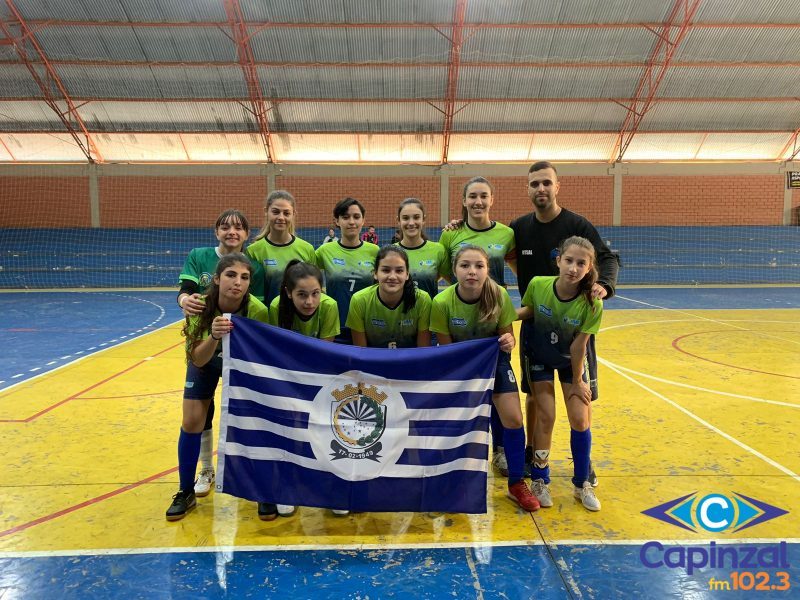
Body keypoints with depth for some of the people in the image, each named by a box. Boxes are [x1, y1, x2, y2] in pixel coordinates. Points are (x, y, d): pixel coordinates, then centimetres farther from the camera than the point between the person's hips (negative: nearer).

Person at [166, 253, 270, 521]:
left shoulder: (257, 310, -33)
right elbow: (198, 359, -35)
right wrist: (213, 336, -50)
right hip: (206, 360, 1)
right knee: (191, 423, -2)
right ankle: (186, 492, 17)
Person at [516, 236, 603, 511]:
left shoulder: (591, 304, -29)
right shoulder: (537, 285, -27)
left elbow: (578, 346, -20)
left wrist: (576, 381, -11)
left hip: (570, 361, 0)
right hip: (538, 357, 0)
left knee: (580, 419, -3)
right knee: (546, 416, -5)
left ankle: (582, 483, 19)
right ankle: (540, 480, 15)